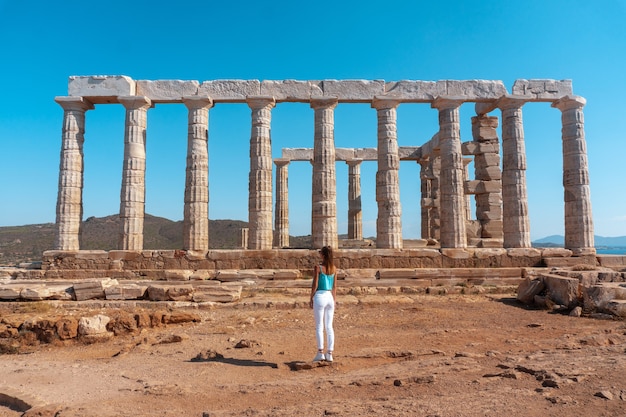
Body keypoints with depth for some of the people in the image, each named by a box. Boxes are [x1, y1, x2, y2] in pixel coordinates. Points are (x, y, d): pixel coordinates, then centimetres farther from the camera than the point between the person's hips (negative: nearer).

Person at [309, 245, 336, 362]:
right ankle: (329, 353, 10)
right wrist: (334, 300, 17)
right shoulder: (334, 268, 5)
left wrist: (311, 299, 0)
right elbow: (334, 286, 9)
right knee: (329, 326, 8)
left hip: (320, 296, -5)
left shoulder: (318, 267, -9)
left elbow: (315, 285, -10)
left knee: (319, 326, 2)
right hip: (330, 297, 5)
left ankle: (320, 352, 0)